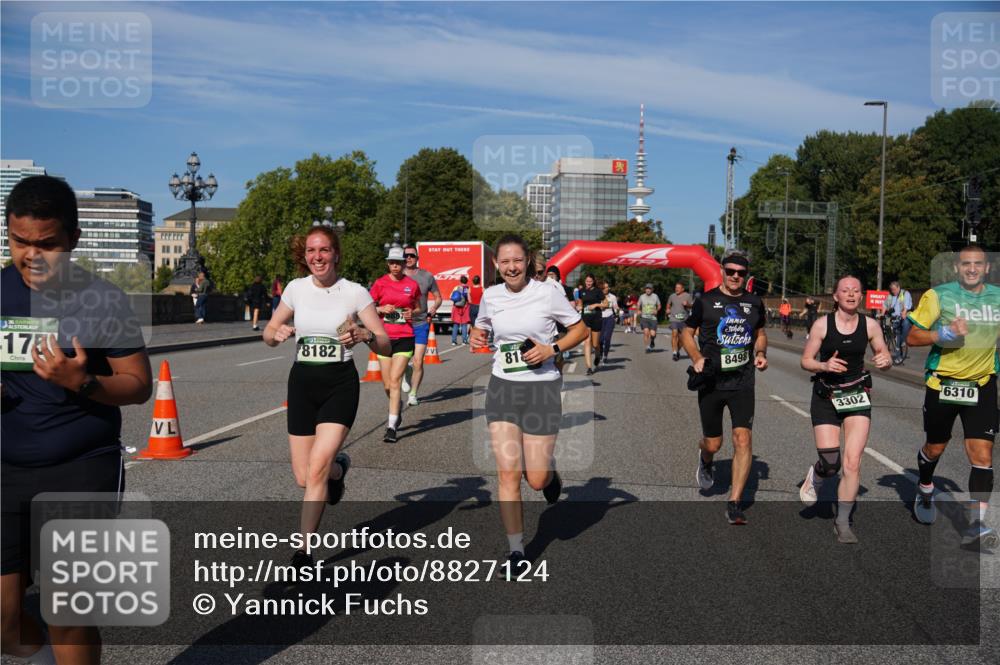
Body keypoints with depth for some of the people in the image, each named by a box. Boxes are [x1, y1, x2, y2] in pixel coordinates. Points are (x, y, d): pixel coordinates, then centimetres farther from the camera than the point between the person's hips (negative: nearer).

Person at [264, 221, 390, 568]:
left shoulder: (354, 292, -5)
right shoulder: (296, 288, 3)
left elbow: (385, 345, -7)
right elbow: (269, 334, 13)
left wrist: (366, 335, -29)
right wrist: (277, 333, -11)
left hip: (340, 385, -3)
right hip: (302, 383, 3)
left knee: (318, 465, -18)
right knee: (303, 477, 3)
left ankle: (303, 550, -4)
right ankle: (339, 467, 40)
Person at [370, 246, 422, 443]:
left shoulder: (412, 285, 3)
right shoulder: (380, 283, 2)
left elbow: (418, 308, 17)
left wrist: (412, 312, -5)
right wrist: (381, 309, -12)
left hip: (405, 338, -1)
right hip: (384, 337, 2)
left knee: (395, 381, -11)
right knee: (387, 385, 7)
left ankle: (392, 427, -7)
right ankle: (397, 407, 39)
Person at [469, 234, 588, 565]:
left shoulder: (548, 293, -7)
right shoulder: (490, 296, 4)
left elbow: (581, 330, 1)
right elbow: (480, 327, 22)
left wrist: (552, 349, -14)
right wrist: (475, 337, -1)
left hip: (542, 388, -2)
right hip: (502, 388, 3)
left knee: (536, 480, -2)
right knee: (508, 474, -6)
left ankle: (550, 473, 36)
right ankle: (516, 551, 8)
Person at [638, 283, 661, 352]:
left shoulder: (655, 296, 4)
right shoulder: (642, 296, 5)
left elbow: (659, 306, 13)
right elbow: (638, 305, 19)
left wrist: (656, 310, -6)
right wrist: (639, 311, 0)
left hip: (653, 318, 0)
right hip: (644, 317, 0)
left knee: (652, 334, -9)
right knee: (646, 332, -16)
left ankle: (652, 341, 26)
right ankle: (648, 347, -2)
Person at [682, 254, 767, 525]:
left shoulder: (754, 302, 8)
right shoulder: (706, 301, -1)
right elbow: (687, 333, 6)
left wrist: (760, 353, 2)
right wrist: (697, 358, -12)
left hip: (743, 382, 2)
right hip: (711, 381, -1)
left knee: (743, 439, -11)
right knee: (713, 443, 7)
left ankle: (734, 503, -2)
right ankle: (705, 462, 46)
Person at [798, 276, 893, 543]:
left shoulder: (870, 325, -2)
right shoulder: (822, 324, -8)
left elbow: (886, 357, 8)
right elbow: (805, 361, -3)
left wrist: (885, 361, -15)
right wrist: (824, 365, -23)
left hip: (857, 396, 2)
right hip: (826, 398, -1)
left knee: (852, 463, -7)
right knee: (831, 464, -4)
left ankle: (843, 522, 9)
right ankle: (815, 478, 35)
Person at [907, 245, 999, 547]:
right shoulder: (937, 295, -7)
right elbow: (912, 337, -7)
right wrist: (945, 333, -23)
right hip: (943, 383, -1)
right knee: (935, 448, 14)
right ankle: (925, 489, 44)